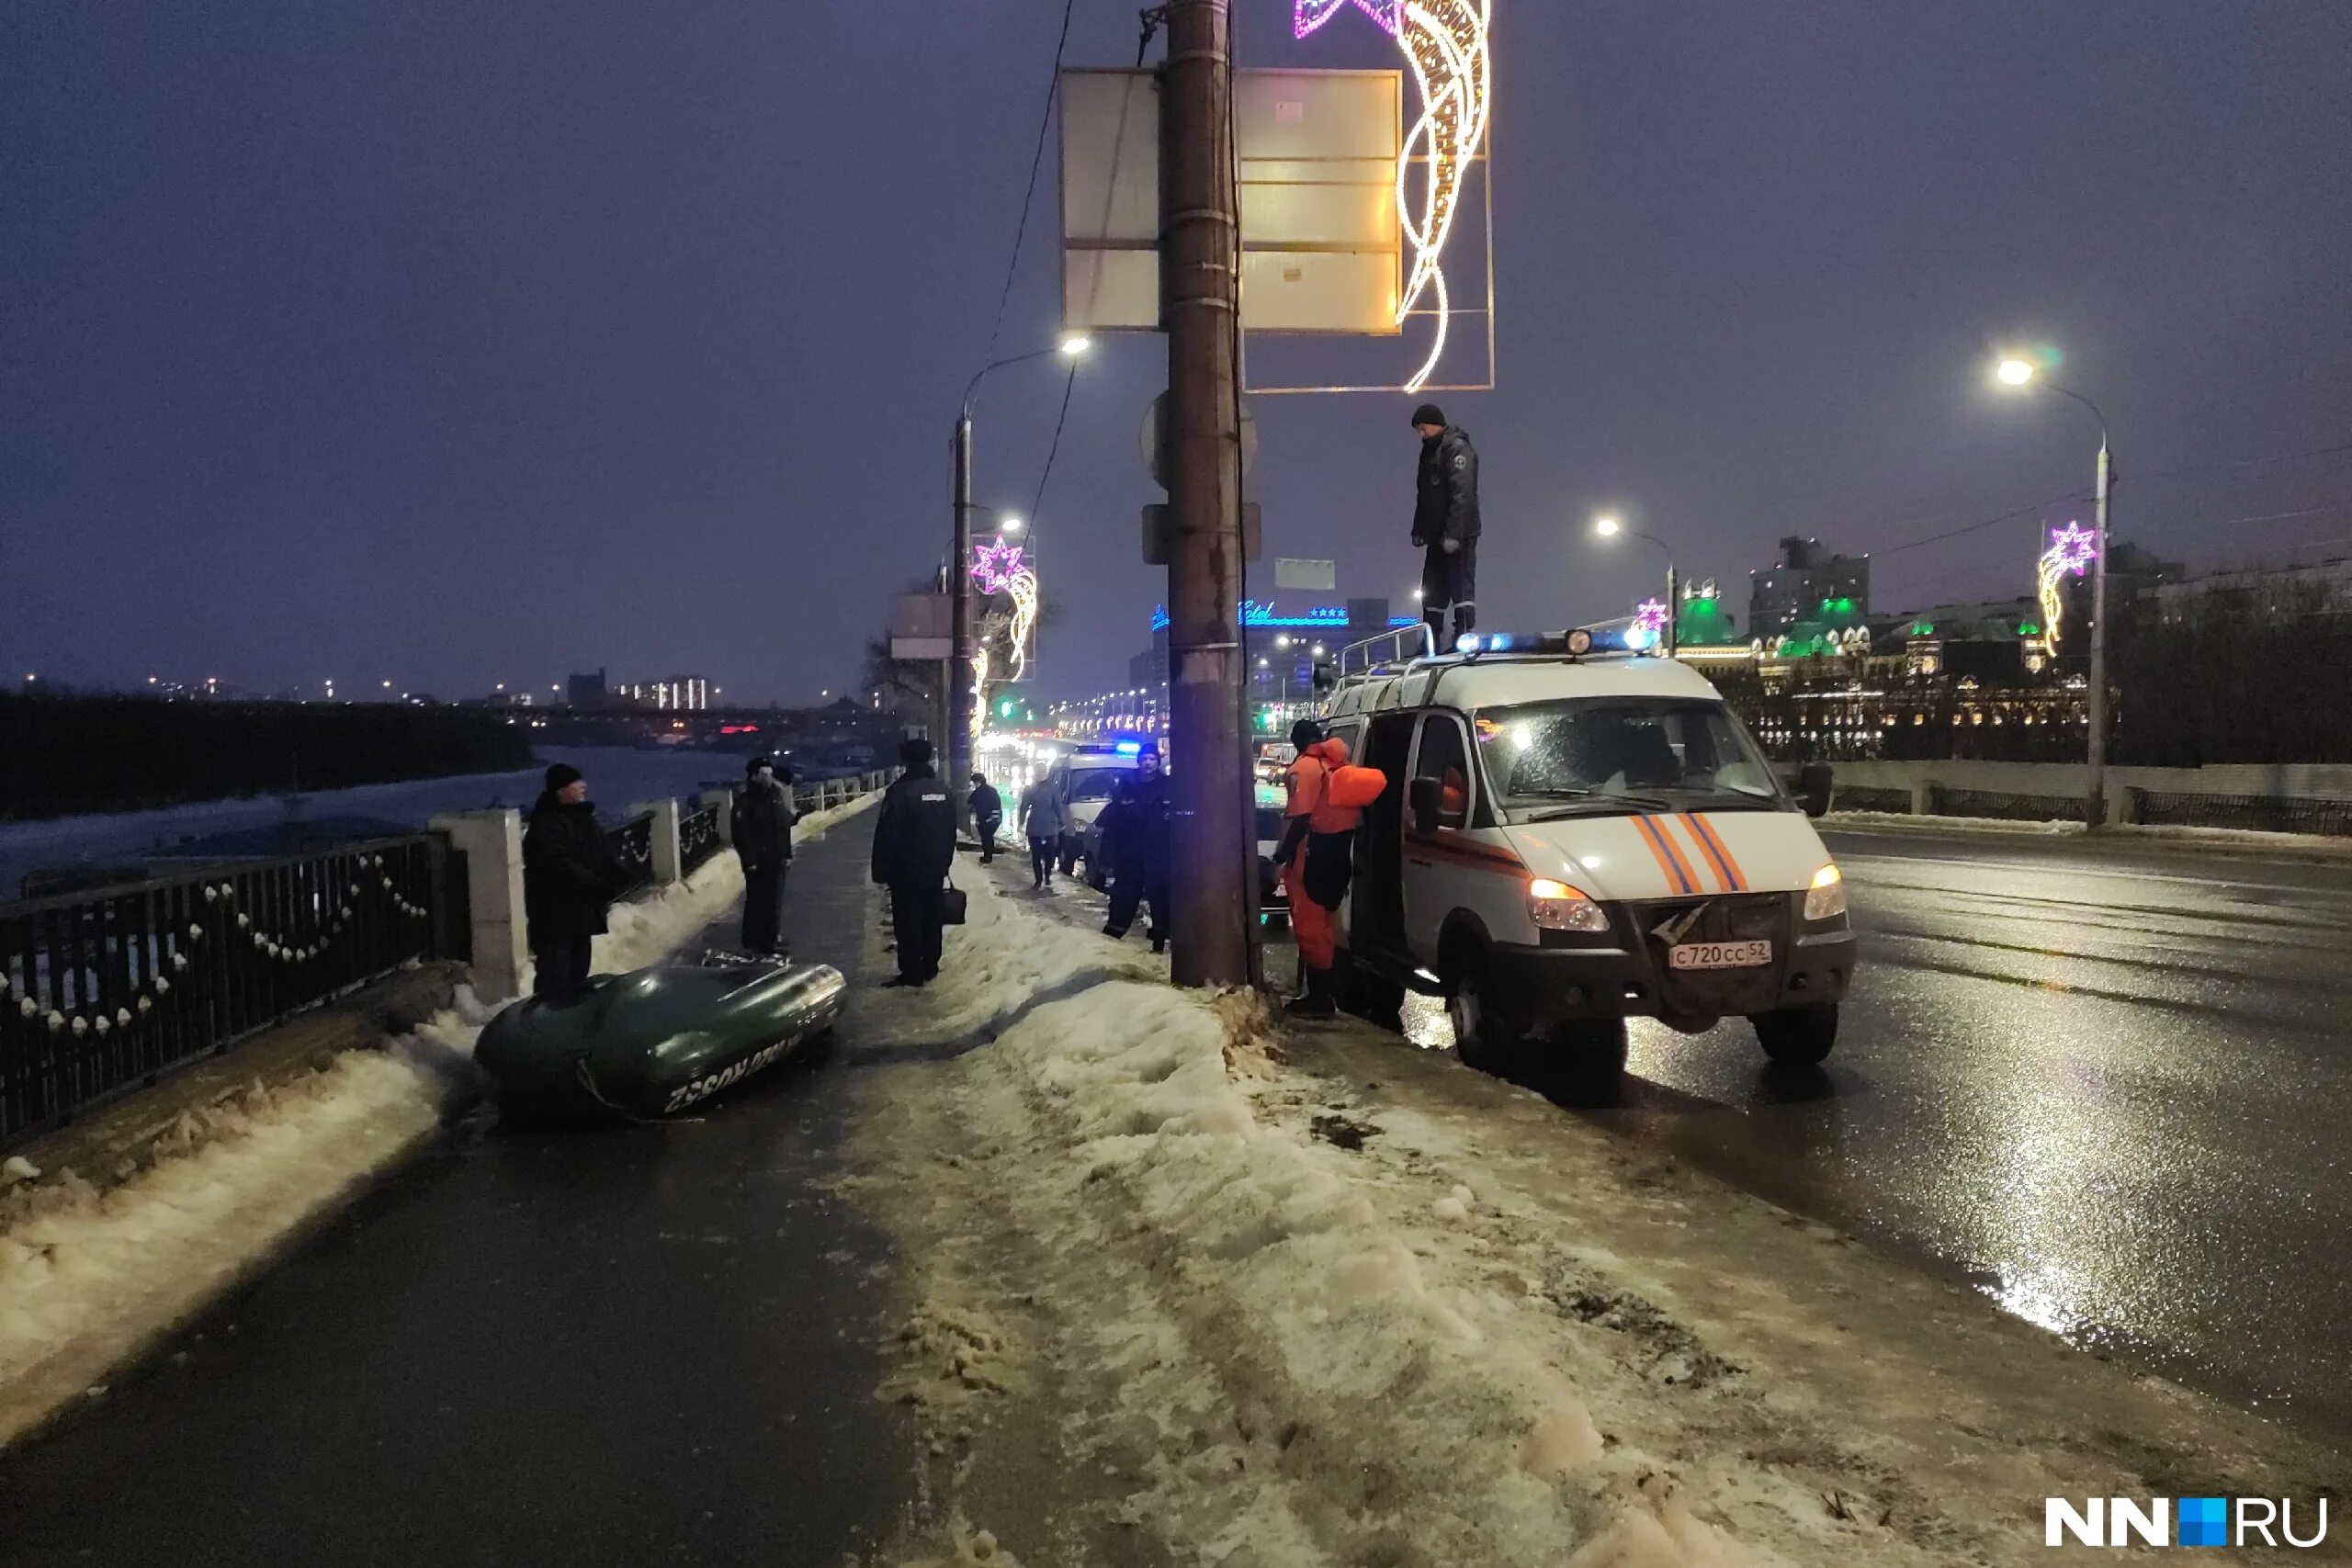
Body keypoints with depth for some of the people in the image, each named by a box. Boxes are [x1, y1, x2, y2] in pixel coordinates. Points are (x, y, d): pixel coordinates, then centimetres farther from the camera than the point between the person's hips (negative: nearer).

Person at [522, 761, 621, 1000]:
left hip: (582, 909, 9)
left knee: (578, 971, 19)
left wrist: (616, 872, -6)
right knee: (555, 977, -9)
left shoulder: (583, 817, 12)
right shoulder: (546, 824, -17)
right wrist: (597, 884, -26)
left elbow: (604, 853, 15)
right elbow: (559, 866, -25)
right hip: (555, 913, -9)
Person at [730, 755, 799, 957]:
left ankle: (773, 941, 19)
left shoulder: (776, 797, 10)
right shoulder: (744, 801, -10)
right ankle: (752, 944, 6)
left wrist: (787, 855, 13)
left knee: (775, 902, 10)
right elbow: (739, 834, -14)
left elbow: (784, 827, 16)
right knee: (756, 902, -2)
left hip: (777, 861, 6)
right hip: (757, 863, -6)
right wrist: (748, 860, -17)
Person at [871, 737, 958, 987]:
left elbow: (887, 836, -17)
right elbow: (951, 831, 14)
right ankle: (930, 967, 22)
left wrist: (881, 871, -10)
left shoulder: (900, 791, -16)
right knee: (932, 919, 15)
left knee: (908, 922, -1)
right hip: (936, 869, 7)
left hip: (907, 871, -7)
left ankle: (912, 973, 1)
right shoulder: (943, 788, 7)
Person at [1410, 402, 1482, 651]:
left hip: (1459, 536, -10)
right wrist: (1418, 530, 17)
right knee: (1431, 592, 11)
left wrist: (1453, 534, -25)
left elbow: (1463, 495, -20)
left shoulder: (1458, 449, -11)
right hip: (1437, 536, 10)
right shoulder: (1430, 451, 18)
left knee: (1461, 588, -9)